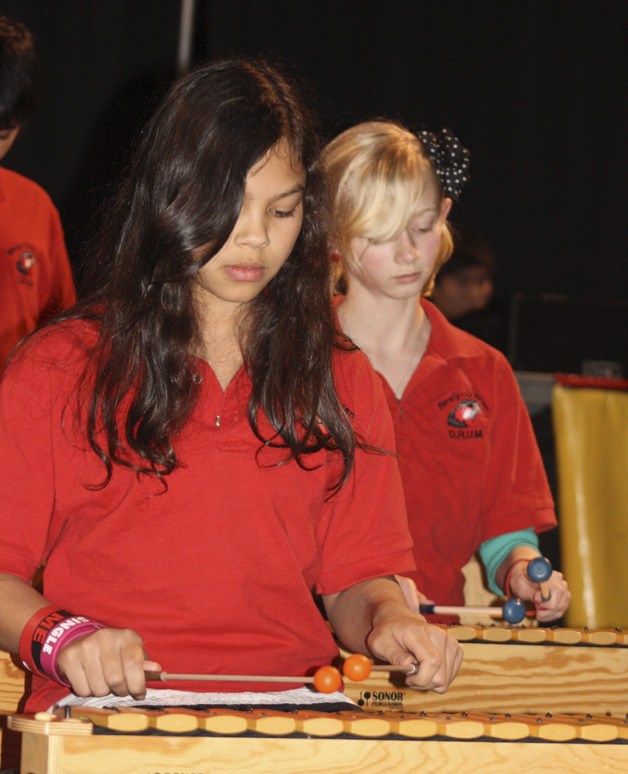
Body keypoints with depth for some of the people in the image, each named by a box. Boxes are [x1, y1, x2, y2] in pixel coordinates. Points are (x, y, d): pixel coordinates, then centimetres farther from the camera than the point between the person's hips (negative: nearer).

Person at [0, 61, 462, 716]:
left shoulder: (344, 385, 16)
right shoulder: (58, 369, 6)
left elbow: (354, 579, 17)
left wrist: (385, 619, -6)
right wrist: (58, 635, -16)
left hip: (293, 711, 3)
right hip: (104, 708, -3)